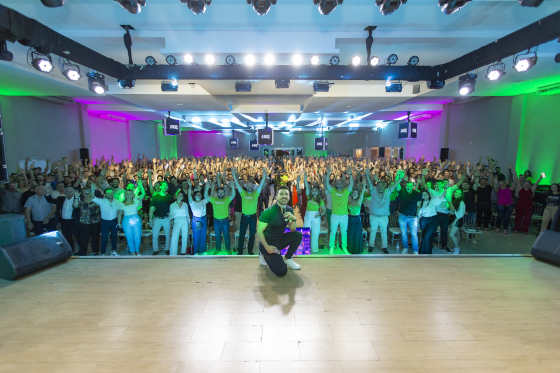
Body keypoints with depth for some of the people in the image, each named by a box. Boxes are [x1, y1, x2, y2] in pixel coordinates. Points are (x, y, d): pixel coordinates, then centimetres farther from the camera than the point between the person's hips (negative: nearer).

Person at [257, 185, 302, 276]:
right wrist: (267, 247, -23)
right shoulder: (268, 212, -20)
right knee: (282, 272, -16)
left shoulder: (289, 210, -1)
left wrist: (293, 219, -21)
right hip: (268, 243, -6)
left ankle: (287, 259, 3)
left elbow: (292, 230, -2)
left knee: (298, 235, -17)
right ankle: (264, 255, 10)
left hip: (279, 241, 6)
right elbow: (259, 232, -18)